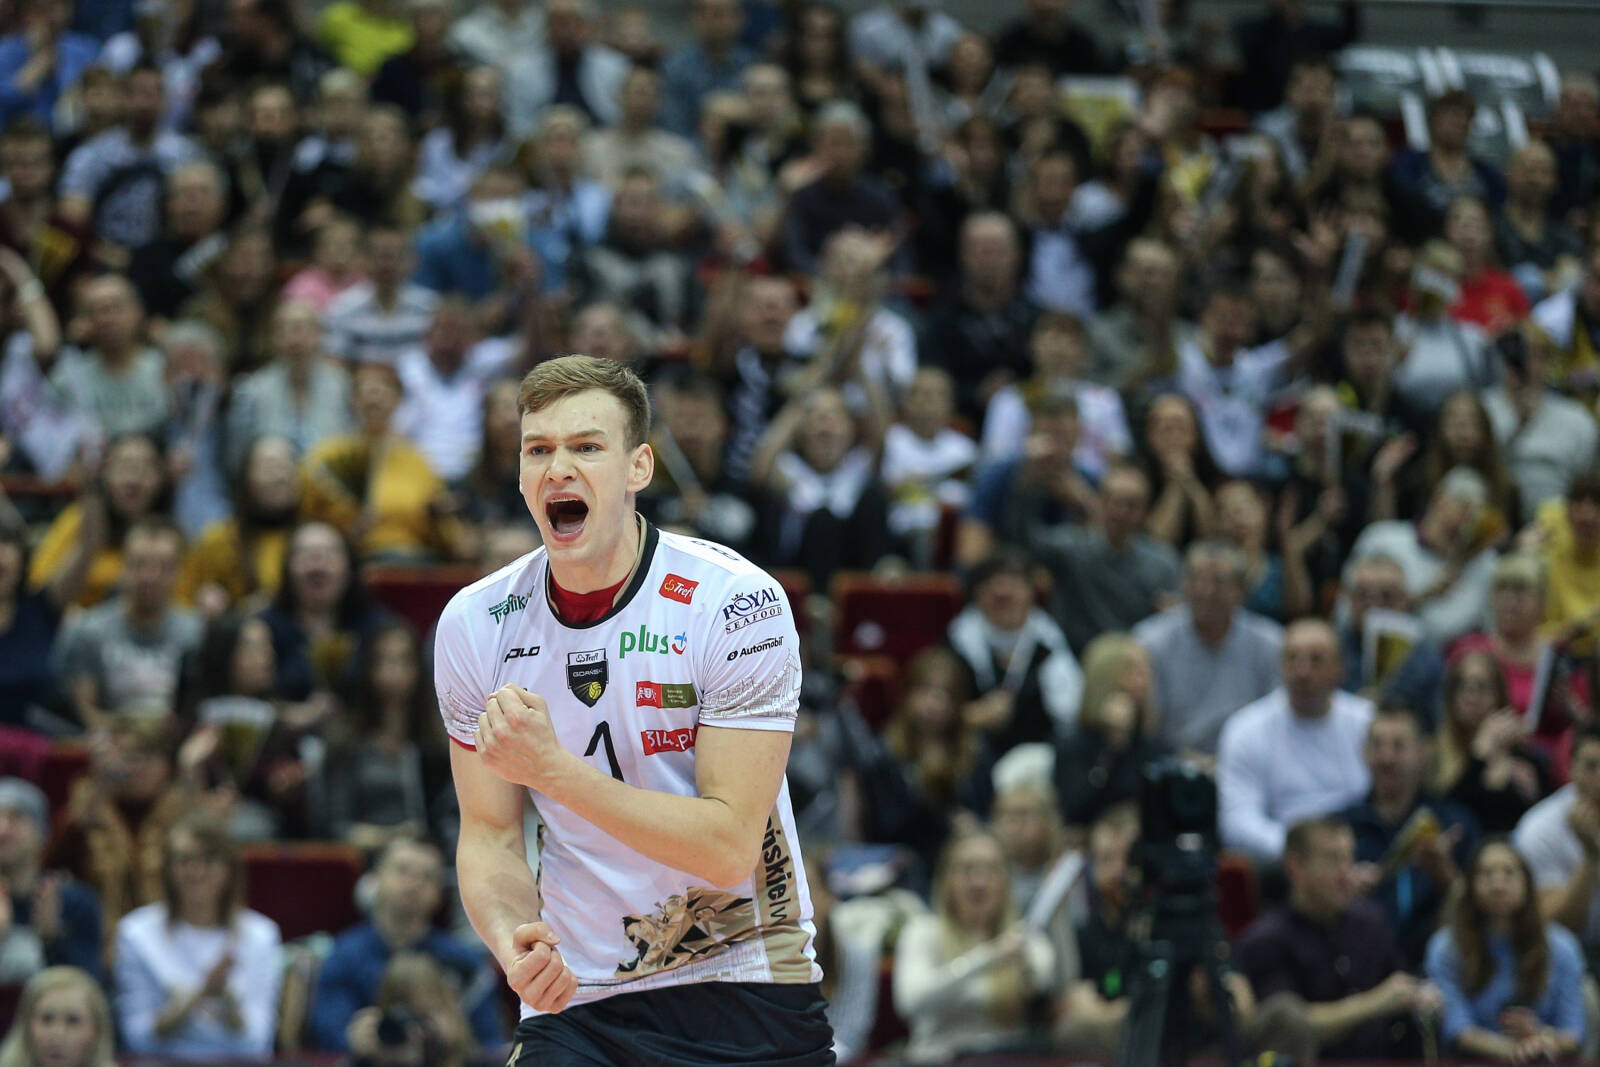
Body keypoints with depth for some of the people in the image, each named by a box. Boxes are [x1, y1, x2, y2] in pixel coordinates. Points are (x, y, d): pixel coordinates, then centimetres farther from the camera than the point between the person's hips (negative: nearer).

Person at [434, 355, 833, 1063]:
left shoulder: (733, 601, -13)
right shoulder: (473, 625, 0)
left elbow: (730, 845, -17)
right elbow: (489, 837, 4)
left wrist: (553, 768, -24)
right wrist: (513, 941, -17)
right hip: (575, 1004, 2)